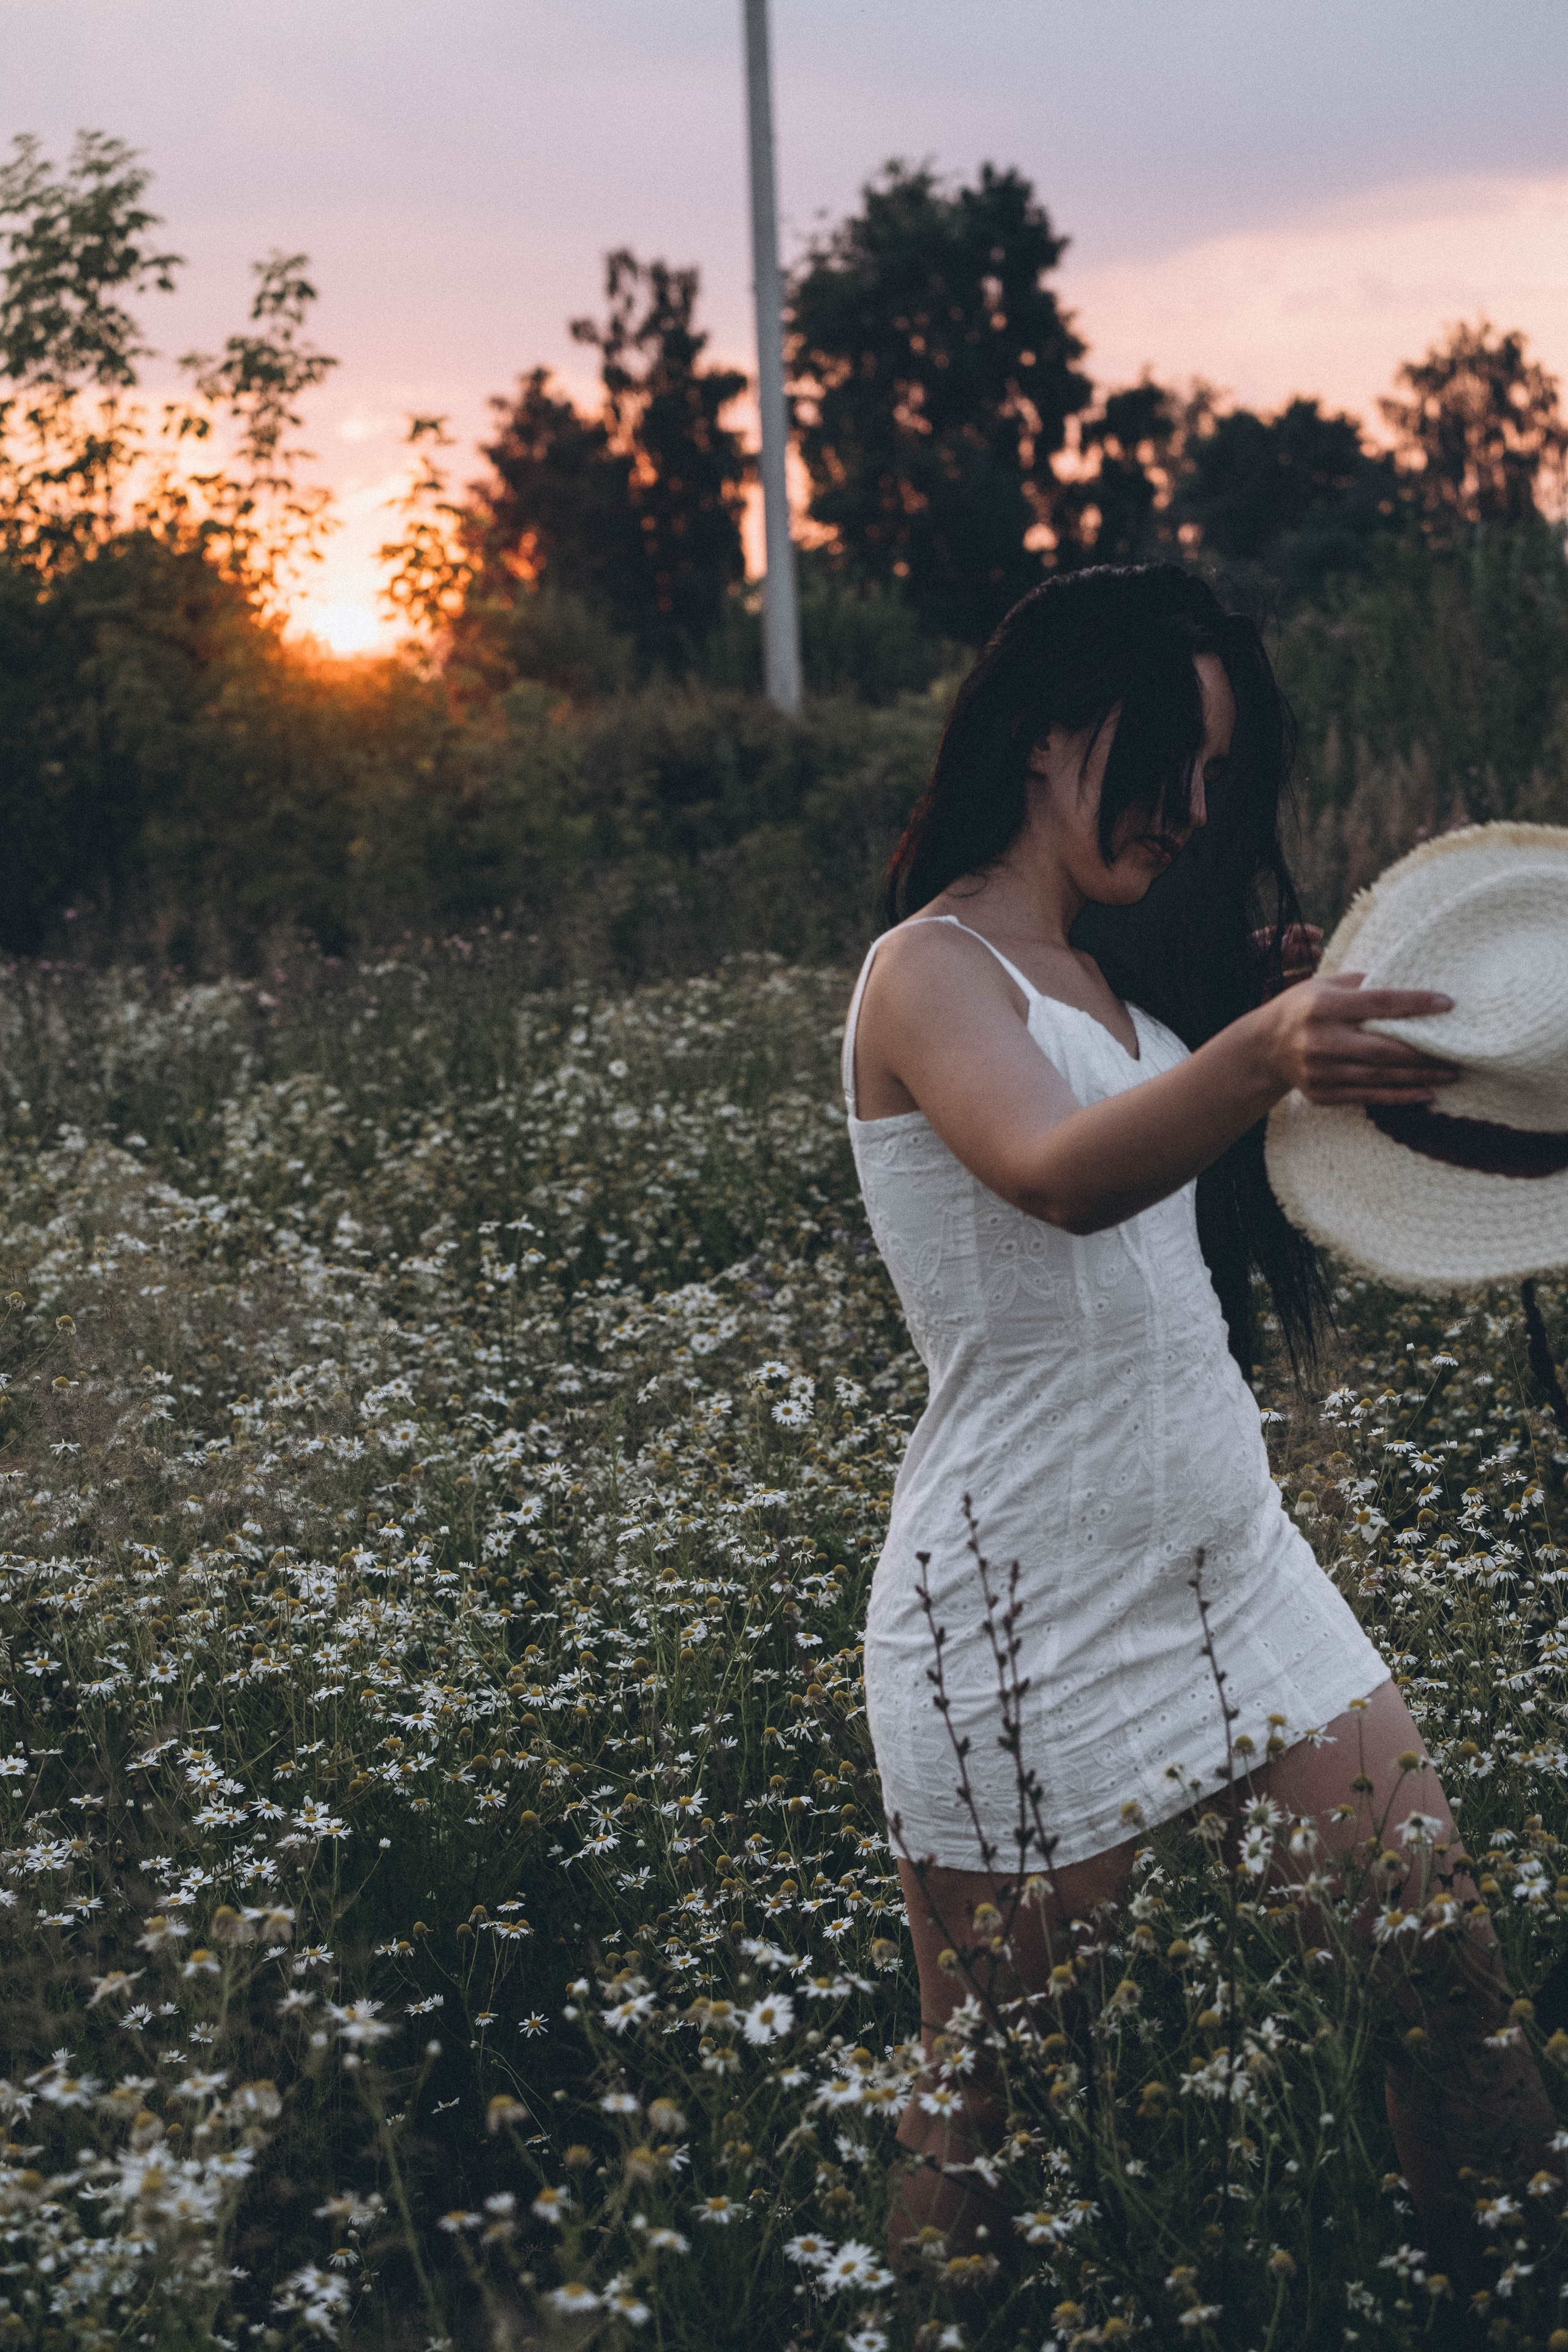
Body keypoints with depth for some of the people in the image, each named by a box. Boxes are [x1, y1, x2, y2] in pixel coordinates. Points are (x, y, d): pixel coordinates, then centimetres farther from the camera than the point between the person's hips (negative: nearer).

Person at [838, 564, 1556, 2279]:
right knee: (994, 2111, 2)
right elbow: (1061, 1176, -32)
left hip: (1239, 1563, 8)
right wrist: (1255, 1056, -50)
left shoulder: (1131, 973, 15)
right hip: (1029, 1616, -8)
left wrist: (1303, 1023, 5)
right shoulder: (933, 970, -11)